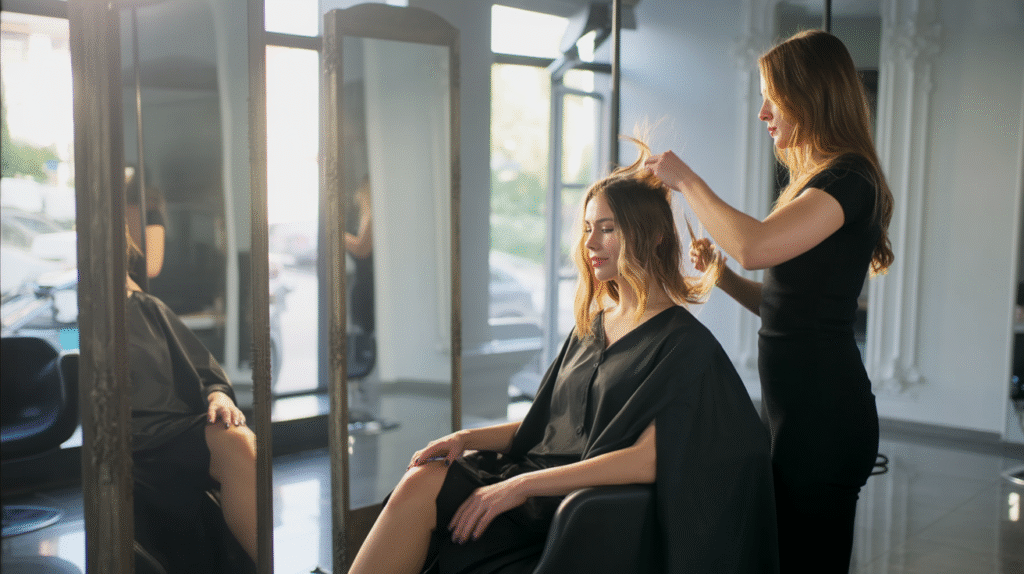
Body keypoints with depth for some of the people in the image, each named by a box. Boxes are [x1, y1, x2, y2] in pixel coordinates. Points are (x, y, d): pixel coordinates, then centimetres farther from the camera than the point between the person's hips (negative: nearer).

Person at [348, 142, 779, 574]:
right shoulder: (592, 326, 17)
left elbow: (648, 460, -17)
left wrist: (524, 485, -21)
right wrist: (468, 438, 0)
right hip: (540, 474, 7)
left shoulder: (685, 345, -7)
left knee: (424, 490, -25)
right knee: (422, 480, -21)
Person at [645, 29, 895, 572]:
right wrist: (723, 276, 4)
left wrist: (686, 180, -16)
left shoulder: (849, 179, -14)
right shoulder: (818, 182, 17)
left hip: (824, 411, -10)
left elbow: (755, 246, -30)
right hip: (799, 406, 10)